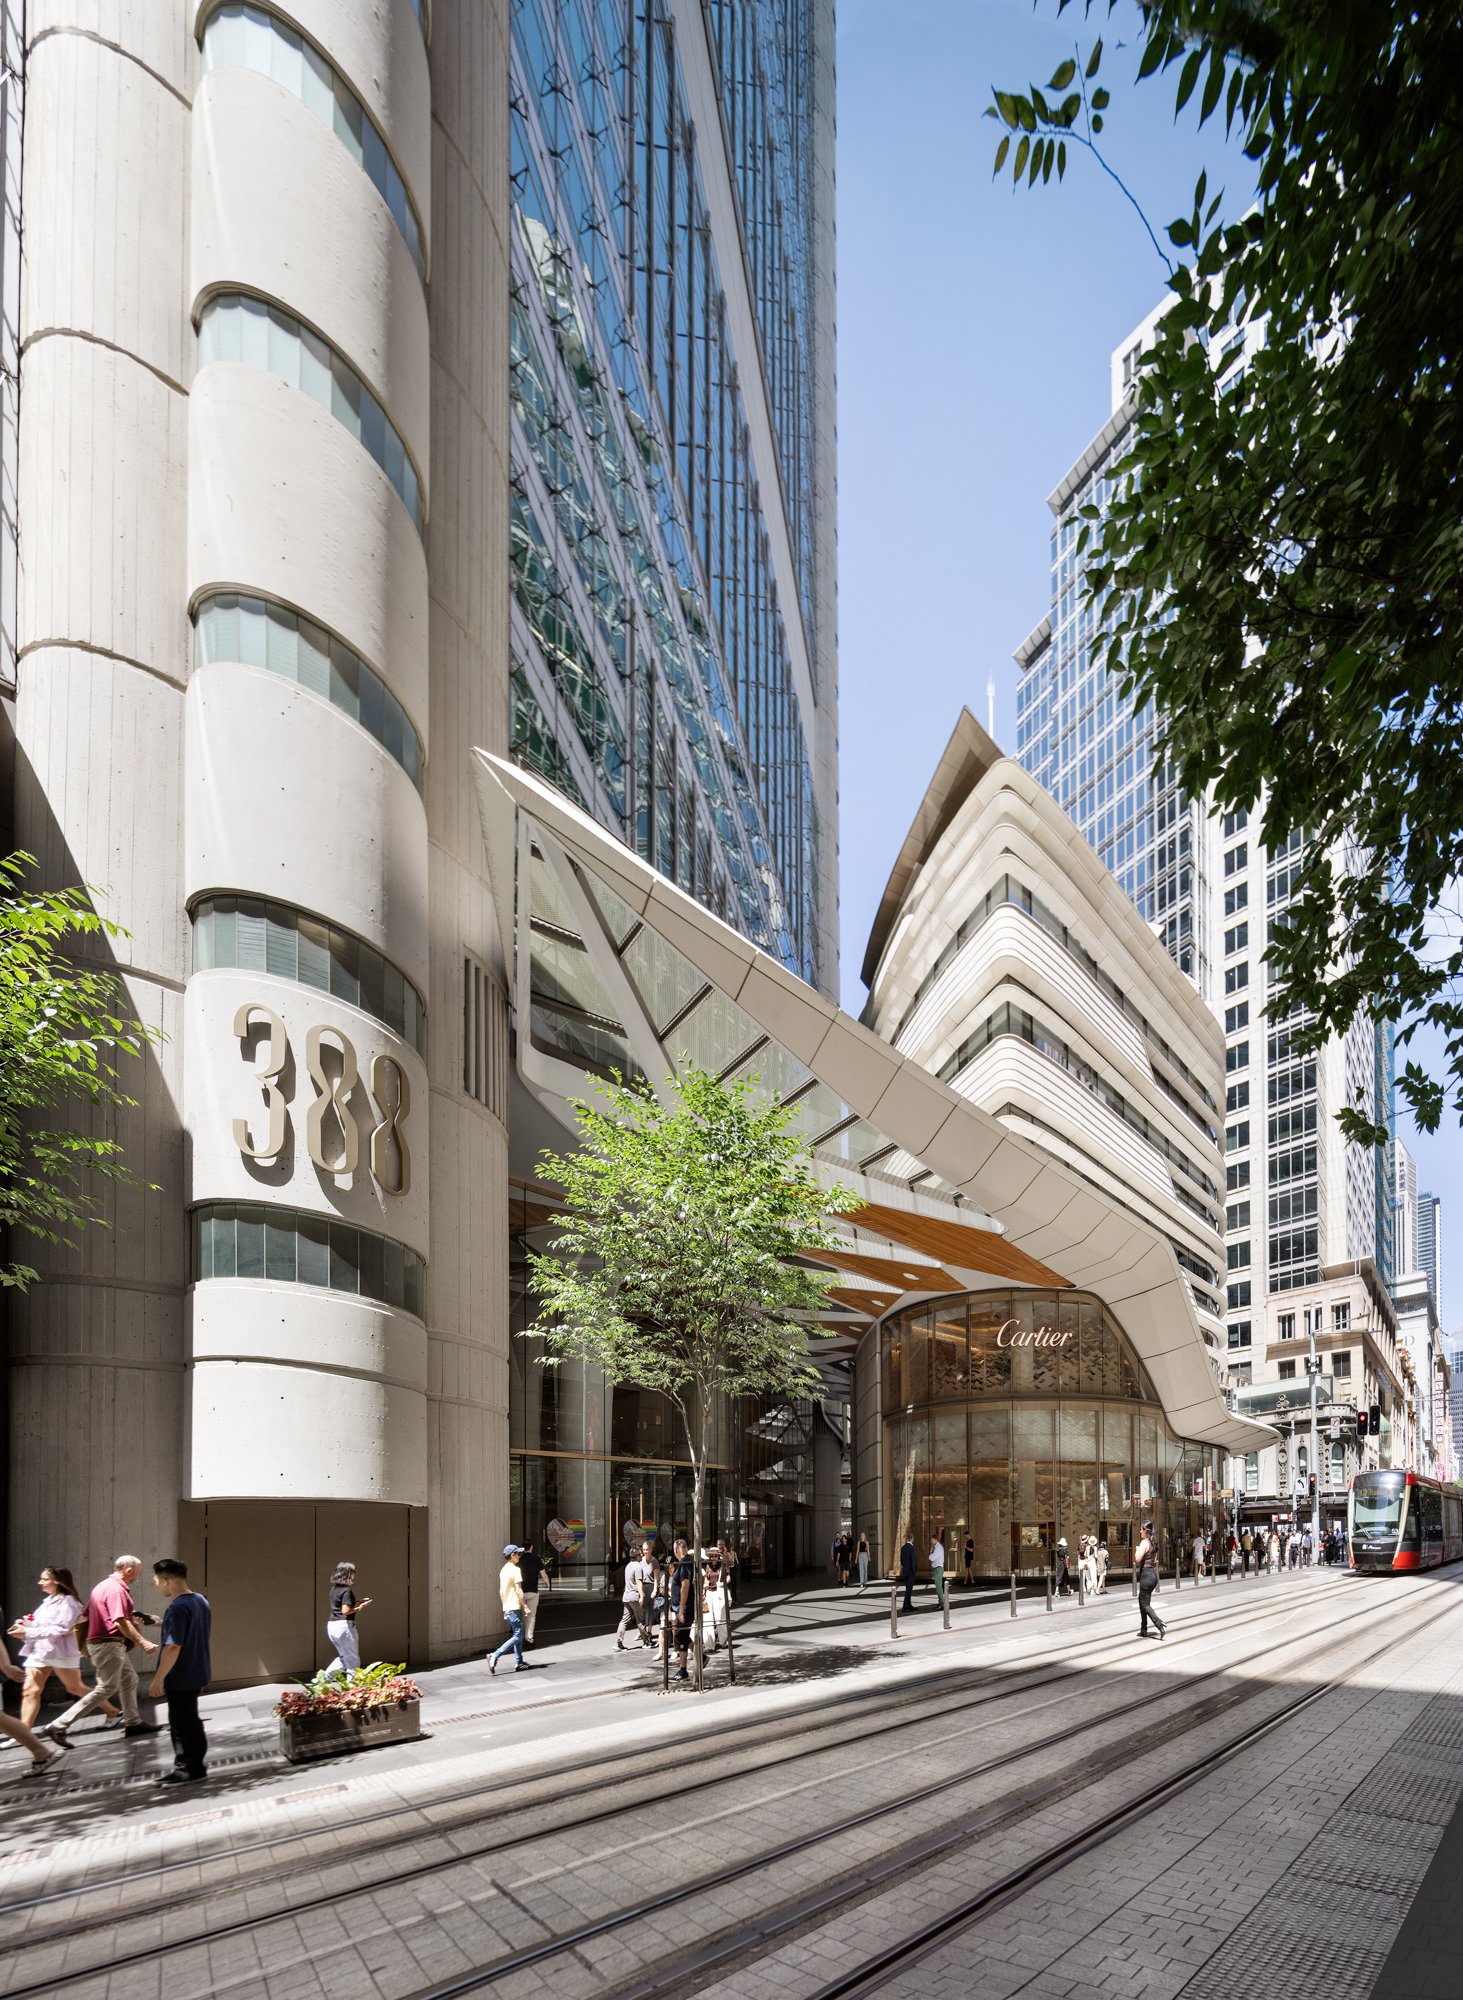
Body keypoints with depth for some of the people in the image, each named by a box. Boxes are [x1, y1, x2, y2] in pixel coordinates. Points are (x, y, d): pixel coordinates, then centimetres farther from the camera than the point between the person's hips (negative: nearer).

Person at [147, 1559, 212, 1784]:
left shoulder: (177, 1608, -23)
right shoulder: (201, 1601, 7)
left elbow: (173, 1647, -26)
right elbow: (205, 1638, 17)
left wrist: (158, 1679, -20)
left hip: (181, 1678, -9)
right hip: (197, 1673, 9)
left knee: (186, 1723, 3)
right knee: (181, 1721, 20)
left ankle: (195, 1770, 13)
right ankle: (183, 1765, 29)